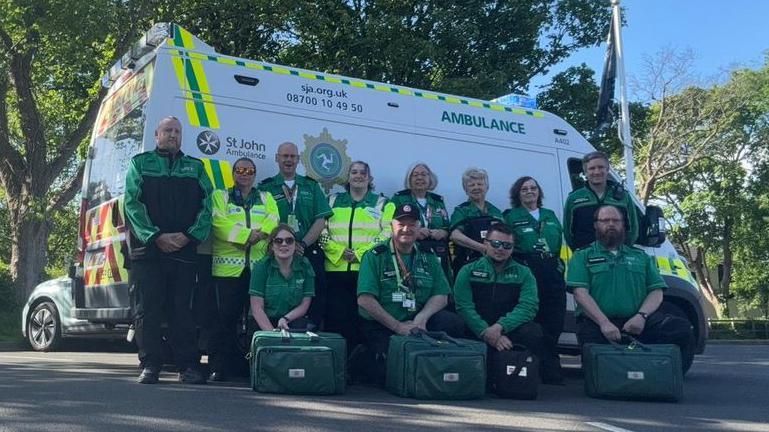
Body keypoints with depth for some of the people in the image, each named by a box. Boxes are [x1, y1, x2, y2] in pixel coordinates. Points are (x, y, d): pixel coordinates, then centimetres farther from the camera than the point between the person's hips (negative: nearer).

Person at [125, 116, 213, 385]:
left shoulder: (195, 167, 15)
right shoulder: (140, 163, 10)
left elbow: (207, 205, 6)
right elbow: (132, 203, -1)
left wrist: (190, 235, -9)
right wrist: (155, 236, -12)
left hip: (184, 249, 1)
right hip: (147, 249, -1)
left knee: (182, 309, 2)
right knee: (147, 309, 1)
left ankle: (188, 365, 6)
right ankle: (150, 365, 8)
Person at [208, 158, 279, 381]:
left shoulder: (266, 198, 20)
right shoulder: (220, 196, 13)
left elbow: (272, 222, 3)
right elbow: (219, 223, -5)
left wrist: (259, 233, -16)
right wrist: (248, 235, -11)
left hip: (259, 268, 2)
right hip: (228, 267, -2)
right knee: (226, 317, -4)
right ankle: (219, 367, 2)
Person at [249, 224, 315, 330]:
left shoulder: (305, 266, 1)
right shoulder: (261, 267, -4)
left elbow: (304, 304, 2)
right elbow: (257, 308, -10)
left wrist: (286, 319, -16)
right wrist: (272, 333, -21)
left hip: (294, 321, 2)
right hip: (265, 322, -2)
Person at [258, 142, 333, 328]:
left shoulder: (311, 186, 14)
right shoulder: (266, 188, 8)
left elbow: (321, 220, 5)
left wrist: (303, 244, -8)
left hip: (310, 252, 2)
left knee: (314, 296, -3)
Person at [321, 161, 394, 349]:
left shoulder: (383, 203, 10)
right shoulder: (333, 201, 16)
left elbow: (388, 234, -2)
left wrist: (360, 254, -12)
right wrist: (339, 251, -8)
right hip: (336, 269, 2)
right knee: (336, 319, -1)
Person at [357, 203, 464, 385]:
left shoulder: (428, 258, 11)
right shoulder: (375, 256, -2)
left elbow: (441, 296, 6)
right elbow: (365, 299, -11)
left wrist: (422, 317, -15)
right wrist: (397, 326, -14)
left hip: (417, 322, 4)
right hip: (380, 327, -4)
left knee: (453, 323, -21)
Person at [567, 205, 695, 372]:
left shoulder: (641, 257, 25)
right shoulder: (582, 256, 13)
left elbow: (656, 292, 15)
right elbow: (581, 293, -2)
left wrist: (641, 316, -7)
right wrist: (604, 322, -17)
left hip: (637, 323, 3)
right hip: (596, 323, -3)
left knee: (682, 328, -22)